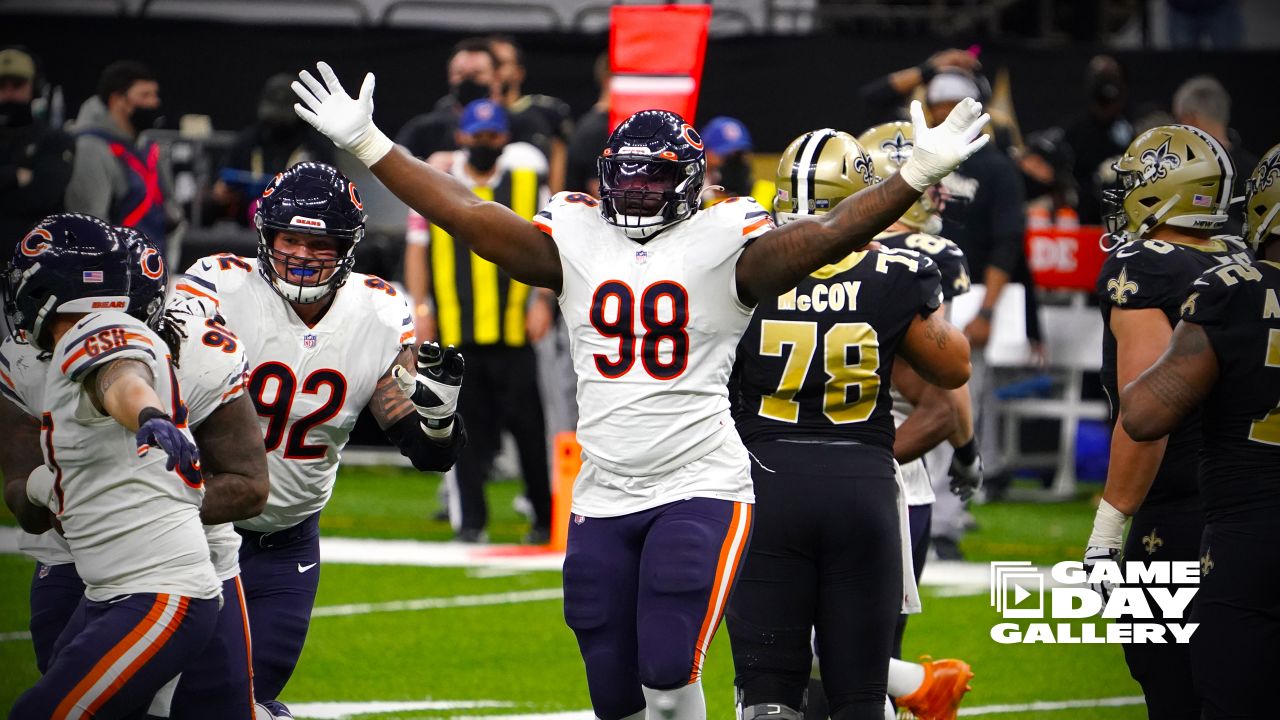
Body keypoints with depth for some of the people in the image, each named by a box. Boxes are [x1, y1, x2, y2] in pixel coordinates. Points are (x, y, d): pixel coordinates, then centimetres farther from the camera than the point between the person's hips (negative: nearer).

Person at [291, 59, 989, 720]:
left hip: (700, 490, -4)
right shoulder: (575, 242, 7)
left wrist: (918, 174, -26)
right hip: (602, 495, 4)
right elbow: (467, 216, 6)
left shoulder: (723, 247, -4)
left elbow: (824, 235, -14)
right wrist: (367, 145, 3)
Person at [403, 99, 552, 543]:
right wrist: (421, 307, 3)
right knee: (466, 425, 2)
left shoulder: (527, 183, 8)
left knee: (526, 422, -2)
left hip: (512, 328, -1)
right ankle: (470, 519, 8)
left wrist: (542, 300, -3)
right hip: (454, 330, 1)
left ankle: (546, 518, 6)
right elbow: (417, 248, 11)